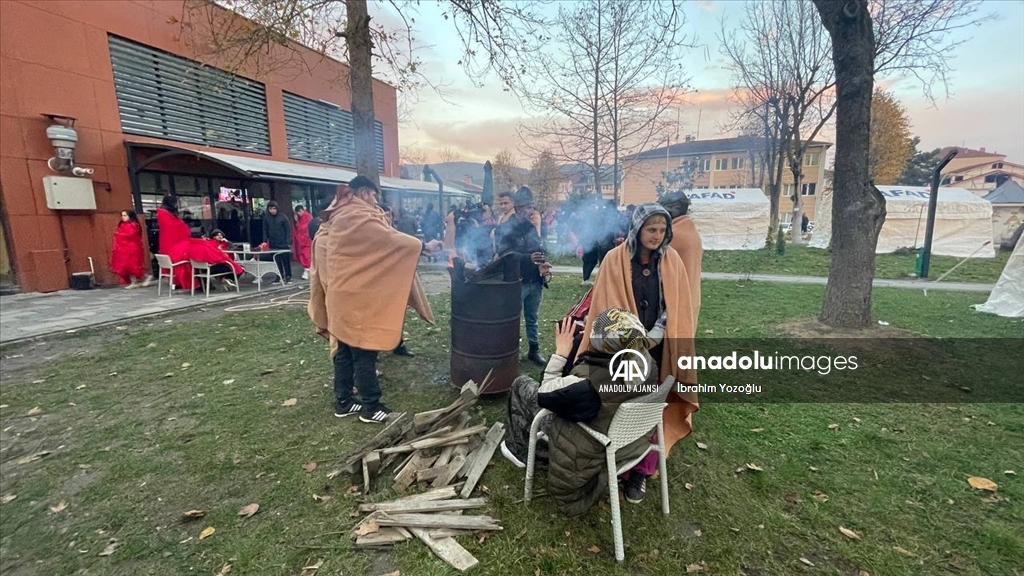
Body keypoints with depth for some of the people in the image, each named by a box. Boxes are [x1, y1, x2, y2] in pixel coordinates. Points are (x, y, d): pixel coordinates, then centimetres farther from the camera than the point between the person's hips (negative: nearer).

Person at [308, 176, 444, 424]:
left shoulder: (335, 220, 15)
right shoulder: (359, 218, -14)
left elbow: (320, 255, 19)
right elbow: (391, 239, -18)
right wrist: (424, 246, -10)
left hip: (340, 296, 9)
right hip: (357, 298, -9)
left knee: (344, 350, 13)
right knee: (364, 352, -2)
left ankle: (343, 402, 22)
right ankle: (370, 406, 7)